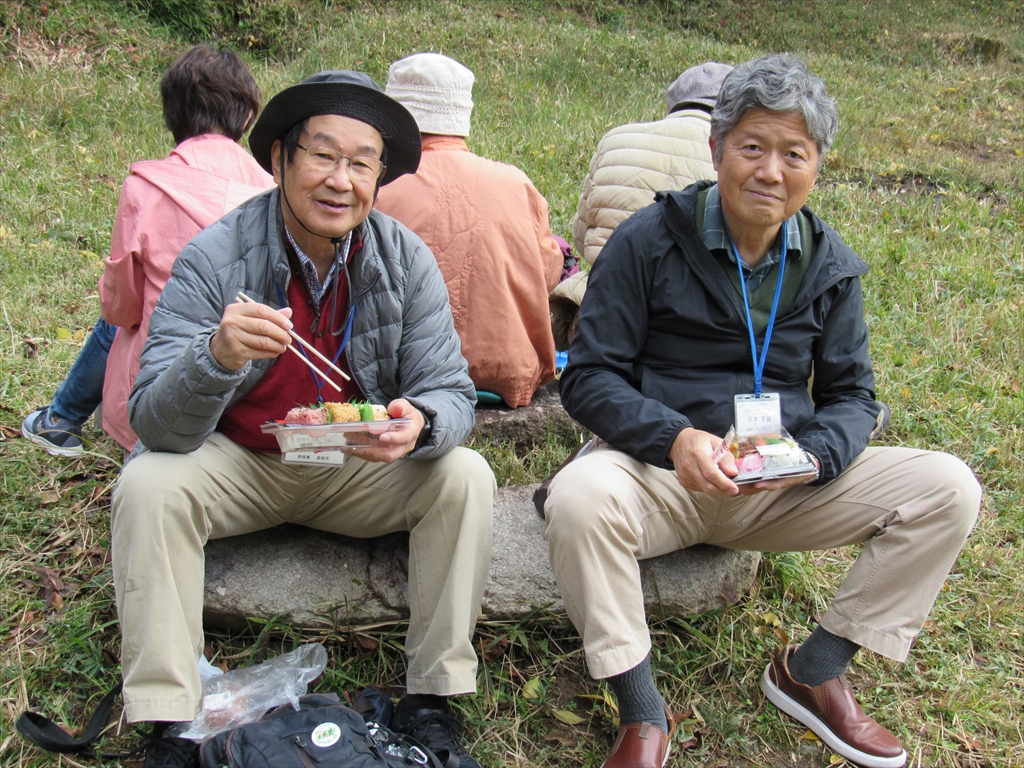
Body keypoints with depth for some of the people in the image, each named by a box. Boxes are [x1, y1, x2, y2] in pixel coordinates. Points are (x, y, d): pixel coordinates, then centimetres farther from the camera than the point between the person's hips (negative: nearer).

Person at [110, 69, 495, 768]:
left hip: (359, 468, 2)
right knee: (148, 483, -27)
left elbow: (452, 395, -12)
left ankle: (431, 702, -9)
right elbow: (156, 426, -23)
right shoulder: (215, 256, -19)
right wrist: (215, 357, -46)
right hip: (237, 464, -1)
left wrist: (420, 423, -38)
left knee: (465, 476, -21)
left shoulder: (405, 259, -12)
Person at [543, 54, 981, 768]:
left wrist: (813, 456, -15)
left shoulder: (830, 265, 6)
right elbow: (589, 377, -8)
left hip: (782, 486, 4)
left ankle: (812, 672, 2)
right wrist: (673, 438, -27)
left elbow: (851, 393, 9)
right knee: (579, 497, -36)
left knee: (947, 489, -12)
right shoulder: (648, 241, -5)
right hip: (660, 469, -3)